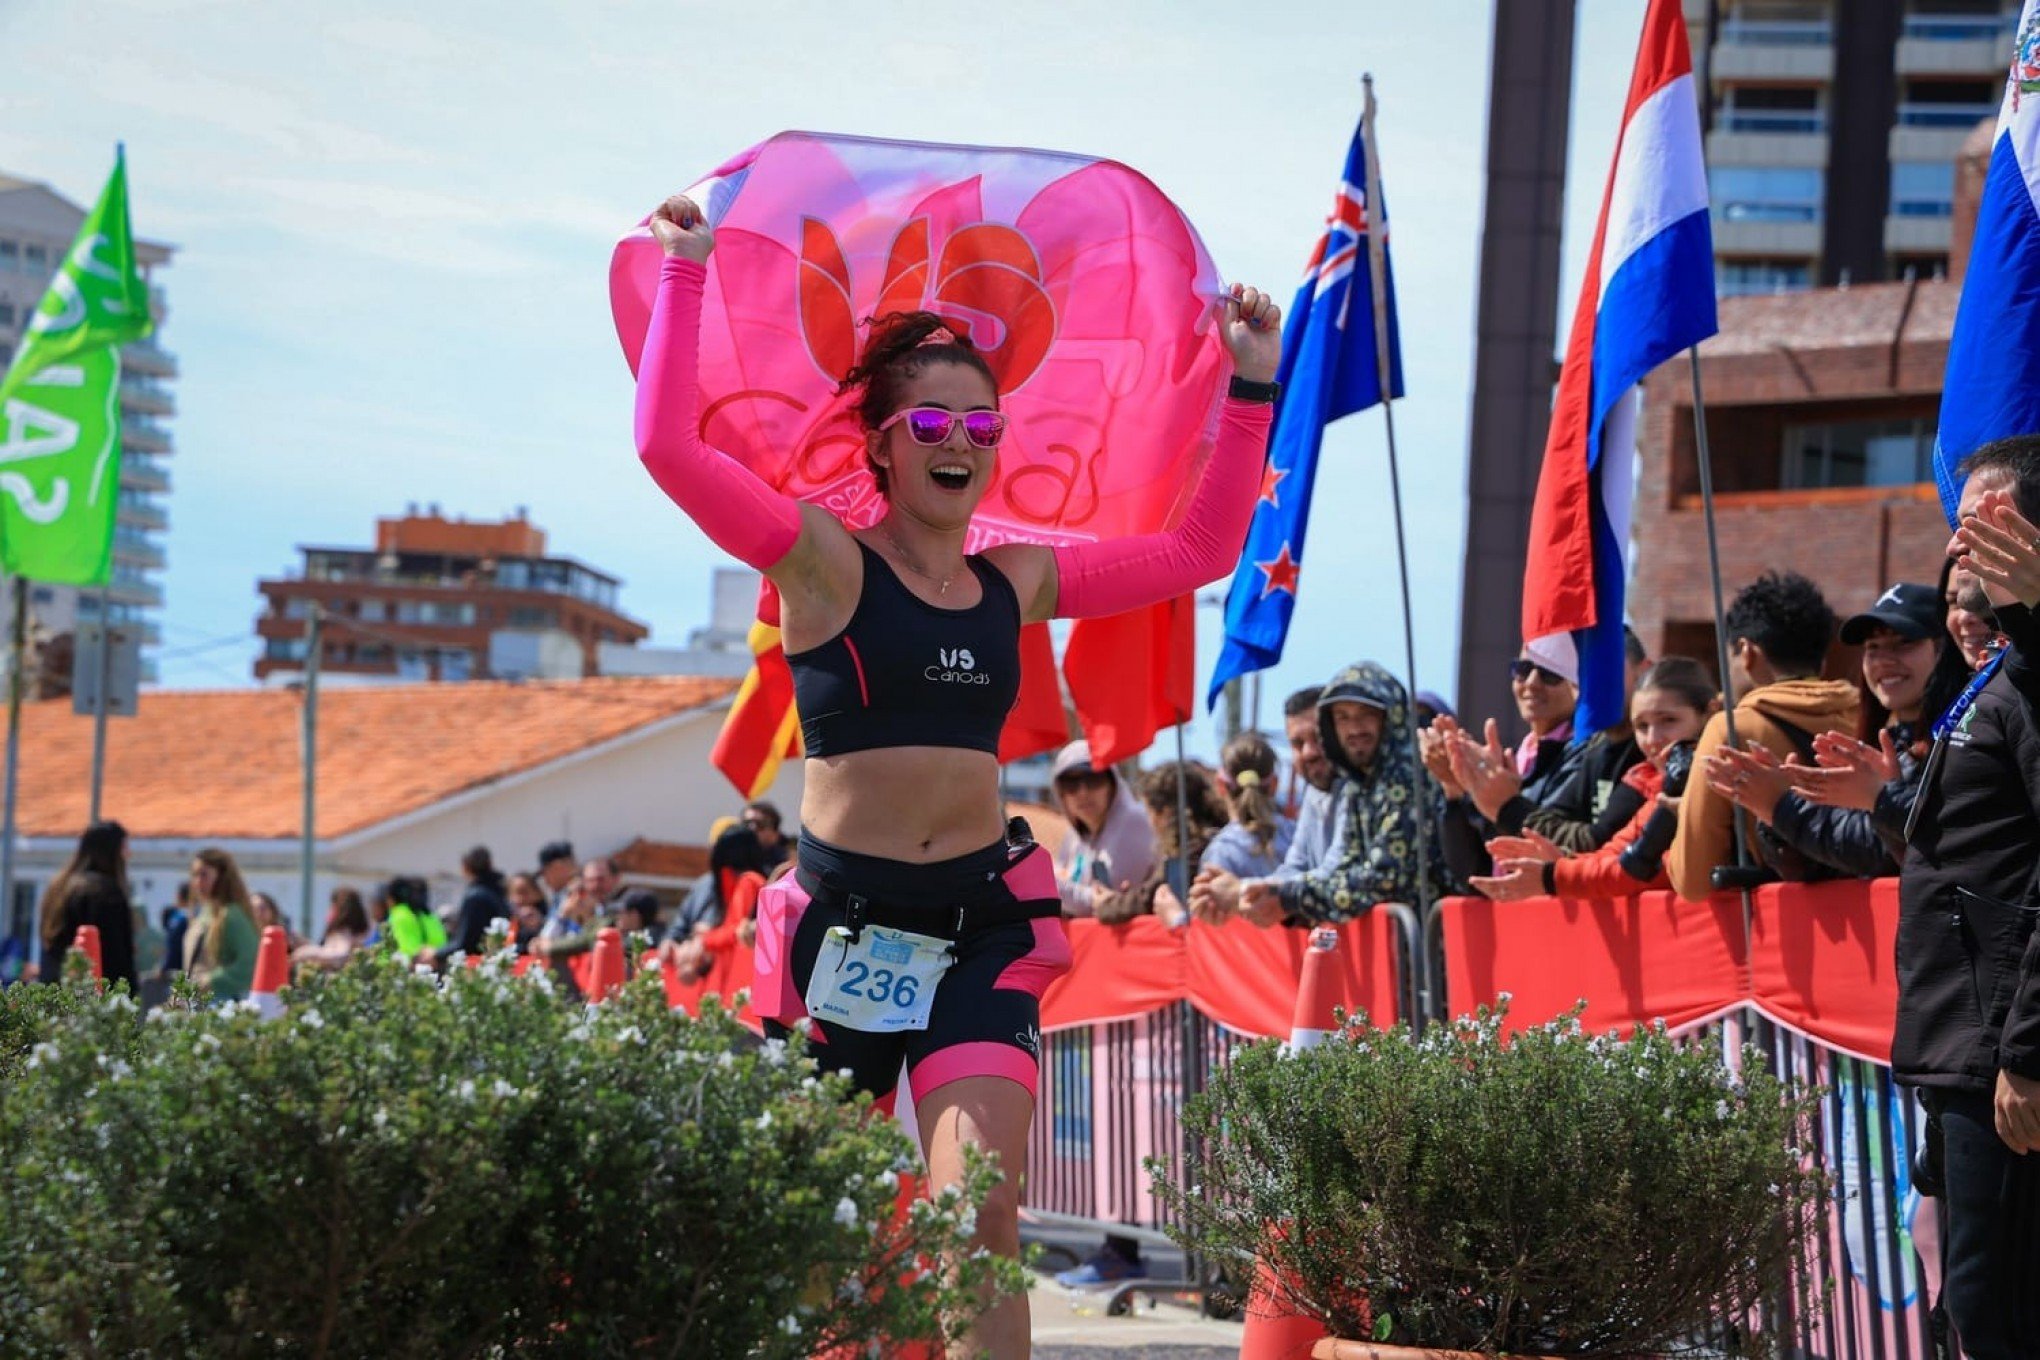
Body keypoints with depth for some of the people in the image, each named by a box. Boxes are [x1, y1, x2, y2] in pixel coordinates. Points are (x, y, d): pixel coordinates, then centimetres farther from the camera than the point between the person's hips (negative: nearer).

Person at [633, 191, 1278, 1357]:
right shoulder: (822, 560, -2)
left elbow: (1201, 550, 18)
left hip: (986, 922, 3)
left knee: (982, 1214, -14)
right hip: (845, 919, -2)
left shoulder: (1020, 582, 11)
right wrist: (688, 274, -10)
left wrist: (1252, 393, 16)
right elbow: (670, 445, -14)